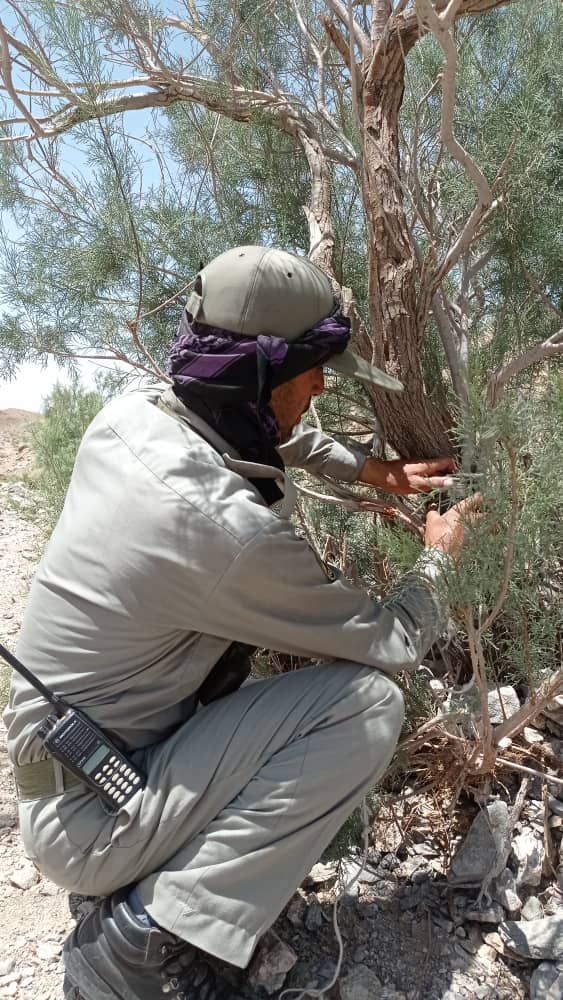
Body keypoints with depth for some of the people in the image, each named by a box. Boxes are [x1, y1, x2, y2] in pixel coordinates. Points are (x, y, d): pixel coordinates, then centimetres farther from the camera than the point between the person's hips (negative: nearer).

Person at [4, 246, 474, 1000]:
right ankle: (139, 939, -6)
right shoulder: (230, 529, -31)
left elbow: (265, 433, 15)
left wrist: (372, 470, 12)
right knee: (370, 703, -16)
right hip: (91, 822, -8)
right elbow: (393, 646, -15)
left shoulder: (127, 418, -7)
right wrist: (439, 557, 4)